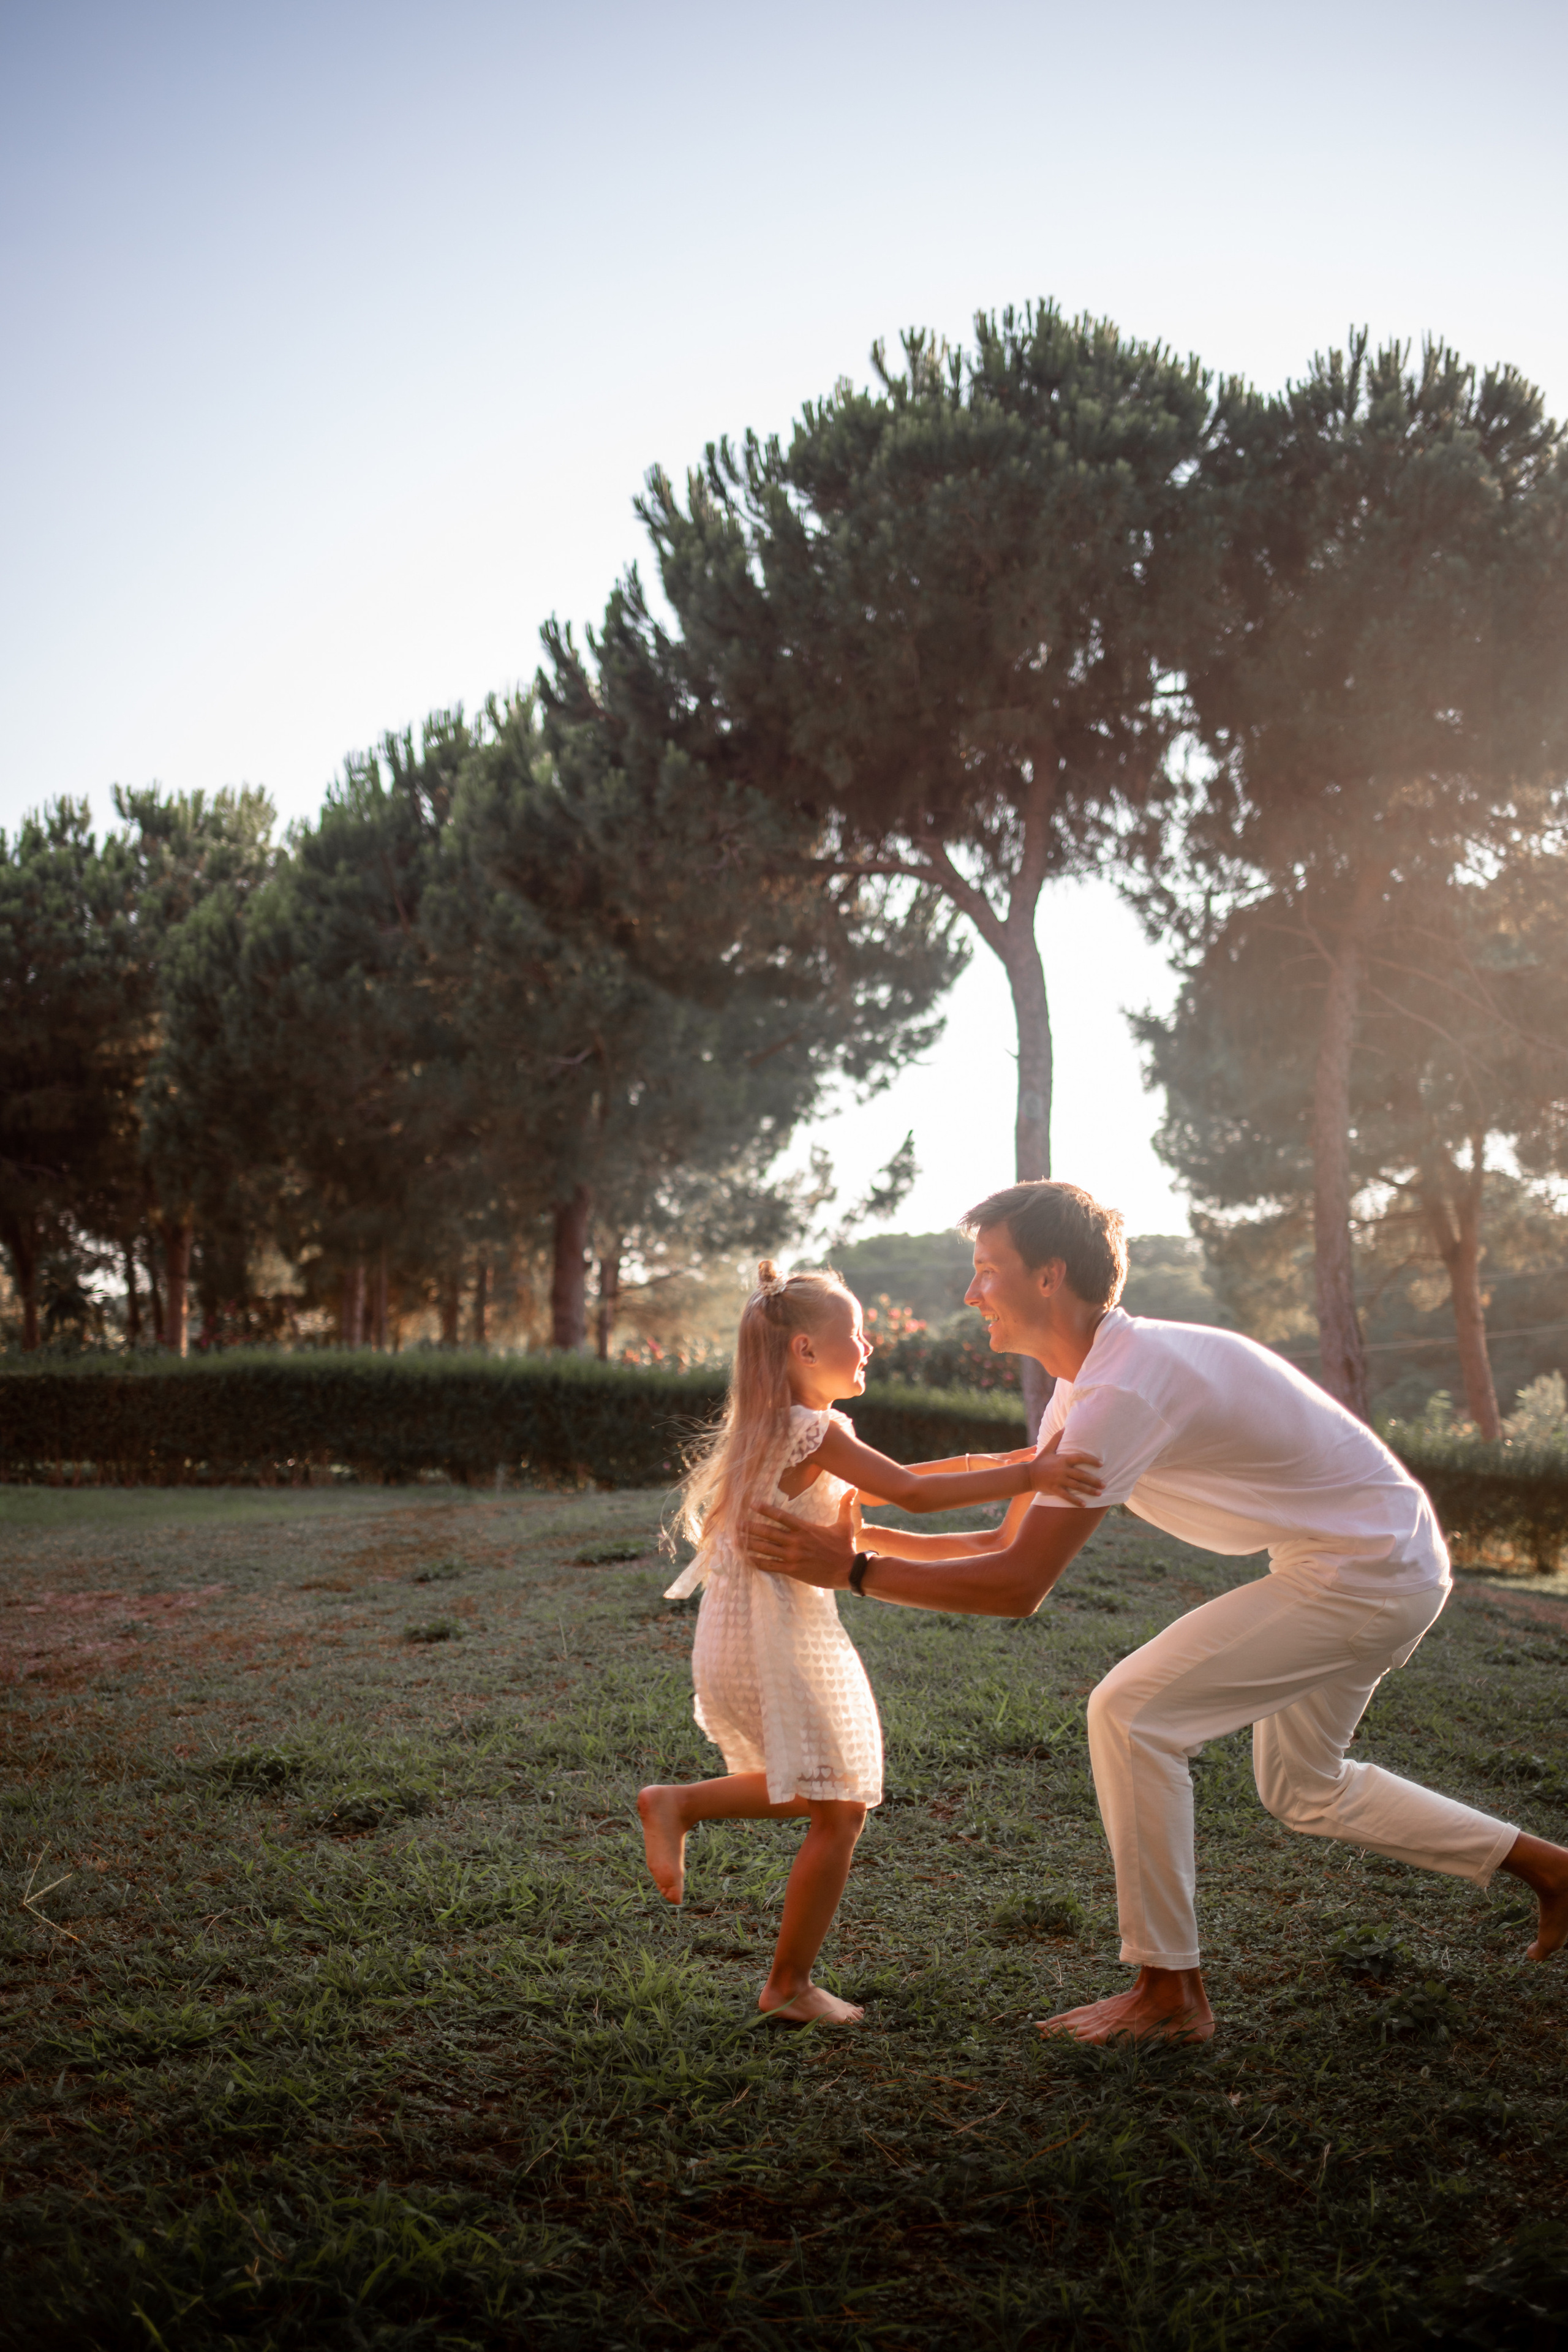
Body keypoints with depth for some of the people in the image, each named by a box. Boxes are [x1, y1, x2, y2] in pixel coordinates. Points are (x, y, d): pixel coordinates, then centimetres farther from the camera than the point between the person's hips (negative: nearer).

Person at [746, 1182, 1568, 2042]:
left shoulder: (1123, 1392, -27)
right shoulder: (1083, 1388, 5)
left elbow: (1019, 1587, -27)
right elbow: (1010, 1542, 10)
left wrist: (851, 1570, -24)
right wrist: (868, 1532, 2)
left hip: (1369, 1573, -10)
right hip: (1385, 1563, 10)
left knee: (1131, 1713, -13)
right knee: (1303, 1790, 23)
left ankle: (1169, 1992, -2)